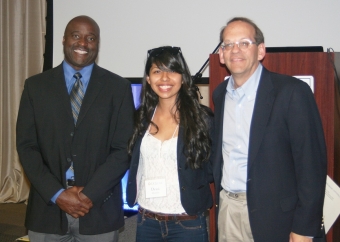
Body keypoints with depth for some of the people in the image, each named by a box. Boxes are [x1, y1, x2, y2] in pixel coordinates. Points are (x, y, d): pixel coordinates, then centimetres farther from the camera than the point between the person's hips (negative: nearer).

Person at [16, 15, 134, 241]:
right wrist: (57, 194, -10)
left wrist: (90, 193, -12)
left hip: (100, 211, -1)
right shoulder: (36, 85, 4)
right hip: (48, 209, 1)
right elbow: (26, 146, 0)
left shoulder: (118, 87, 1)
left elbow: (124, 148, -3)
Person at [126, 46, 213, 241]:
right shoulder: (141, 117, 3)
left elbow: (214, 168, -2)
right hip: (146, 221, 3)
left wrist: (192, 181, -15)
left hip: (188, 224, -3)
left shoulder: (202, 117, -8)